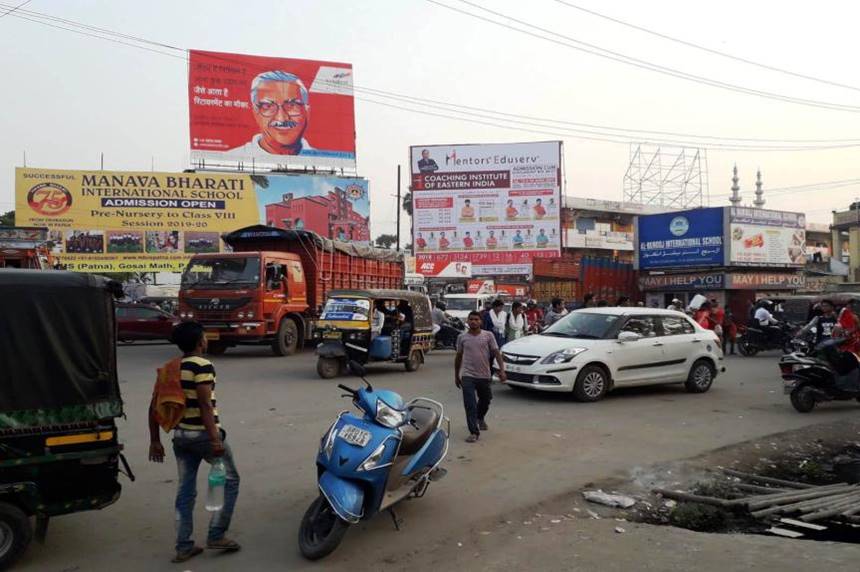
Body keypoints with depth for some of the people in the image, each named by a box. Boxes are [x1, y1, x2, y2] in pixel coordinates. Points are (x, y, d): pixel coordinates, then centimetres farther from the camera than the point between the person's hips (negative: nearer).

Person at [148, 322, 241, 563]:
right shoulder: (203, 366, -13)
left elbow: (154, 407, 9)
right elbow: (205, 405, -21)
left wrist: (155, 441, 15)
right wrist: (215, 439, -22)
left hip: (180, 435, 7)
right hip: (203, 434, -7)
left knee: (185, 489, 13)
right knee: (230, 480, 9)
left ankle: (183, 547, 16)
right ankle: (216, 535, 8)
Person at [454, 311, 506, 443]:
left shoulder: (488, 336, -2)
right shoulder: (462, 337, 2)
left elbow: (496, 353, -3)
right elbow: (459, 357, 11)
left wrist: (502, 370, -15)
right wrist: (456, 375, 14)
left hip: (484, 375, 1)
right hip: (467, 376, -1)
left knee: (485, 401, 21)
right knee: (470, 405, -9)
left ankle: (480, 418, 50)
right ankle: (474, 432, -4)